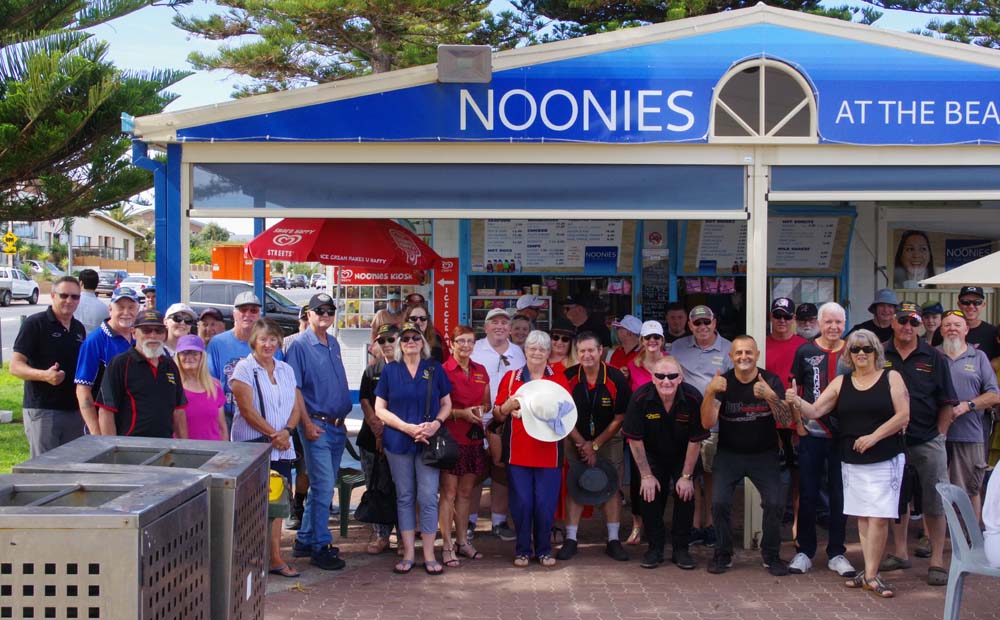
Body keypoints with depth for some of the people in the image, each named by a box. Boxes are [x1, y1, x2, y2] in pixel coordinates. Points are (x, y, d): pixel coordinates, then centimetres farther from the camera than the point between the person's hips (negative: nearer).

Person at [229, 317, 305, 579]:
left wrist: (287, 431, -7)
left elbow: (296, 406, 12)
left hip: (281, 448, 5)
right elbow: (247, 409, -11)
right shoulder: (244, 369, -3)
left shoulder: (286, 370, 15)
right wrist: (273, 434, -13)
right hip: (252, 447, -5)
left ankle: (275, 558, 11)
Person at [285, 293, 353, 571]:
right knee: (324, 487, -8)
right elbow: (294, 389, -12)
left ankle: (304, 540, 23)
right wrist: (307, 423, -17)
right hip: (317, 426, -8)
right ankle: (320, 546, 1)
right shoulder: (300, 345, -9)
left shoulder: (334, 344, 14)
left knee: (321, 487, 13)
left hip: (337, 426, 8)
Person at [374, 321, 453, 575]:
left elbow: (446, 404, 10)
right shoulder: (390, 370, 5)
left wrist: (436, 423, -11)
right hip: (398, 441, 0)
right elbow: (380, 409, 2)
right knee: (405, 497, 6)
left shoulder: (434, 369, 6)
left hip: (429, 441, 0)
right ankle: (408, 554, 13)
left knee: (428, 497, -3)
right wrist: (407, 427, -11)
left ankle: (429, 555, 6)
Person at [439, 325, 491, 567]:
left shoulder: (481, 372, 11)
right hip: (451, 438, -6)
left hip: (473, 438, 6)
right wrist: (461, 413, -19)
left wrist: (481, 409, -1)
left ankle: (462, 541, 22)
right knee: (449, 493, -4)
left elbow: (486, 403, 20)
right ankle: (447, 545, 1)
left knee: (466, 492, 13)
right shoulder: (443, 371, -8)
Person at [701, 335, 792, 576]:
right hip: (729, 454, 0)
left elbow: (786, 419, -16)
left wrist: (771, 396, -35)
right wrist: (709, 392, -34)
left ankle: (771, 555, 7)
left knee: (775, 502, -16)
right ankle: (723, 554, 4)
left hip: (763, 454, 0)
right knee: (719, 502, -17)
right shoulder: (723, 382, -7)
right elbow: (707, 423, -16)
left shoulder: (771, 381, -6)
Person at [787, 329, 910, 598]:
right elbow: (815, 411, 2)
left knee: (878, 517, -9)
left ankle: (870, 575, -4)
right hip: (852, 461, 4)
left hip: (885, 459, -4)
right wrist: (797, 402, -20)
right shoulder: (840, 383, 8)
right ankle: (870, 573, 14)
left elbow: (903, 415, -7)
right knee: (862, 516, 7)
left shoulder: (891, 377, 0)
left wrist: (873, 437, -16)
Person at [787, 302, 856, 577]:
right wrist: (797, 422, -3)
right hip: (811, 433, -1)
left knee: (840, 495, 7)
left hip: (843, 435, 1)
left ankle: (836, 553, 18)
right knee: (808, 495, 5)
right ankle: (804, 551, 15)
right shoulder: (805, 351, 1)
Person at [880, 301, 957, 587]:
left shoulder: (933, 357, 0)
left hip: (928, 442, -2)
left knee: (935, 502, 0)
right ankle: (900, 553, 26)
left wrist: (939, 435, -3)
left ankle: (937, 561, 6)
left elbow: (947, 402, 2)